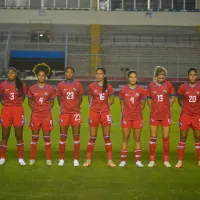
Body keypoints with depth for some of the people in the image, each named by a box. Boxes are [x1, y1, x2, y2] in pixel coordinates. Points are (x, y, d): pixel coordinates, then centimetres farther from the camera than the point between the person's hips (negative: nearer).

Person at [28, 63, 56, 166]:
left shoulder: (50, 89, -1)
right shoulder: (32, 88, 0)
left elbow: (52, 102, 10)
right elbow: (30, 101, 11)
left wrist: (46, 110, 1)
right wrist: (35, 110, 1)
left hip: (47, 116, 0)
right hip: (35, 115, 1)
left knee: (47, 138, 3)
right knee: (34, 138, 6)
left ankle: (48, 159, 10)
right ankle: (32, 159, 12)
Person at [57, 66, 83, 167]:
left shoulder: (78, 85, 2)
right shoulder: (60, 85, 1)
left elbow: (80, 98, 12)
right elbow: (59, 98, 12)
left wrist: (76, 107, 10)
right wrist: (63, 107, 7)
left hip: (75, 113, 0)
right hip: (64, 113, 0)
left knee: (76, 136, 0)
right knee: (63, 136, 1)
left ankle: (76, 159, 5)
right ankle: (61, 159, 9)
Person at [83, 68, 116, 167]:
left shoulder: (108, 87, 0)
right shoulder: (91, 86, -1)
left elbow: (111, 100, 11)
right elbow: (90, 99, 11)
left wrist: (106, 106, 2)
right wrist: (94, 106, 4)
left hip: (105, 113, 0)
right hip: (94, 112, 0)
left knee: (107, 137, 2)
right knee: (92, 137, 3)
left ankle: (110, 160, 7)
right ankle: (88, 159, 10)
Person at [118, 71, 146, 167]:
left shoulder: (141, 89, 0)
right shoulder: (123, 89, 1)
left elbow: (142, 104, 8)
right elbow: (122, 104, 10)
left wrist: (137, 111, 7)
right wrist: (125, 112, 5)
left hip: (137, 117, 0)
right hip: (126, 117, 0)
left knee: (137, 139, 4)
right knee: (125, 139, 3)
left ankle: (138, 160, 8)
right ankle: (123, 160, 8)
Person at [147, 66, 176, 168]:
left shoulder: (168, 84, -2)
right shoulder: (151, 85, 0)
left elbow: (173, 97, 8)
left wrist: (167, 107, 3)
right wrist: (153, 108, 2)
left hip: (166, 115, 0)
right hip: (154, 115, 0)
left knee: (166, 138, 4)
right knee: (153, 138, 2)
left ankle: (166, 160, 14)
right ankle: (152, 160, 10)